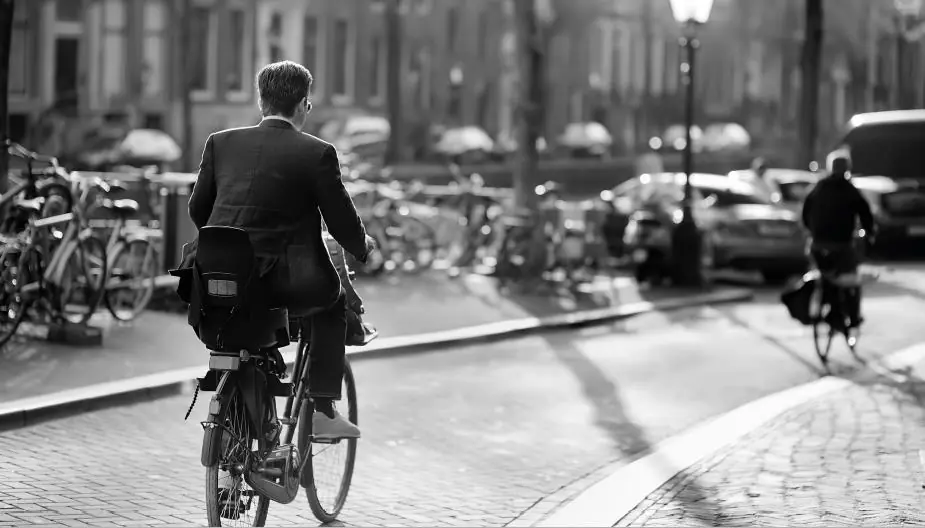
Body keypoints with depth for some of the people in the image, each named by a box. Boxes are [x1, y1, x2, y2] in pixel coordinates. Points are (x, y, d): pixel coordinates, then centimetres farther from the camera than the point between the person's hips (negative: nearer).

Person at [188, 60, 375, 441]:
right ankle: (323, 411, 19)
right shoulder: (317, 154, -4)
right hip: (282, 281, -4)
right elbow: (341, 221, 0)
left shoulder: (221, 142, 7)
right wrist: (363, 246, 22)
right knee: (334, 296, 26)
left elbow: (197, 209, 13)